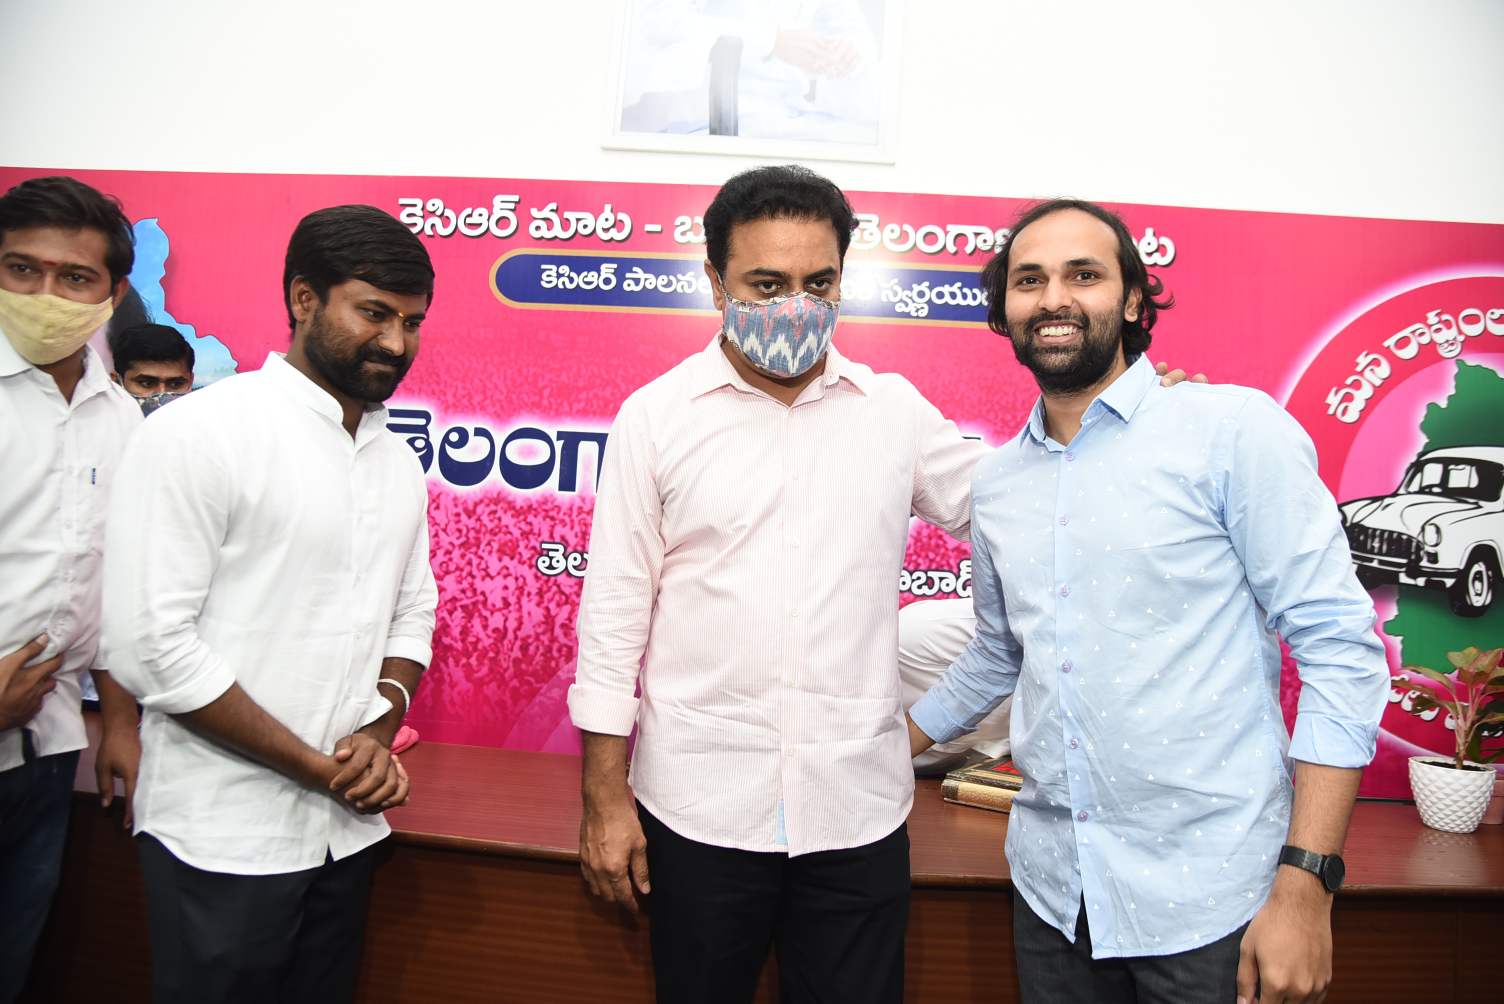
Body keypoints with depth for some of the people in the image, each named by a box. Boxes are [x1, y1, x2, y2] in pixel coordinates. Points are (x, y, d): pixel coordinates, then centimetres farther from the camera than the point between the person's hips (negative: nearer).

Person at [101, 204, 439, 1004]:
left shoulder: (398, 460, 6)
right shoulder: (198, 434, -13)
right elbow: (150, 644, -18)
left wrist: (380, 732, -7)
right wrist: (315, 766, -14)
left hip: (347, 831, 6)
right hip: (223, 841, -6)